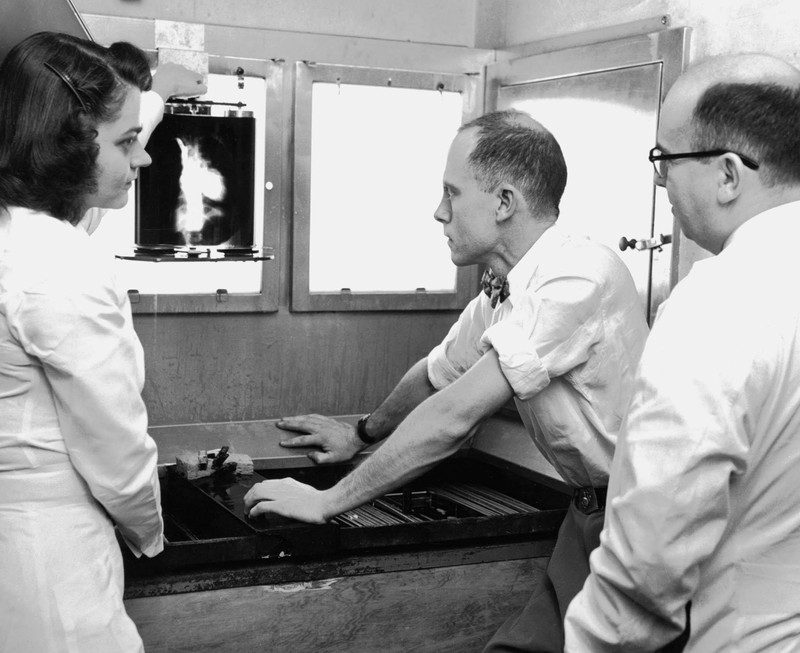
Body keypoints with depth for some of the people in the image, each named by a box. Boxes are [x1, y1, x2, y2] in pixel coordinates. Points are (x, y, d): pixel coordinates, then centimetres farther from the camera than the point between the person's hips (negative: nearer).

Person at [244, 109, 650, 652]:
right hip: (591, 511, 7)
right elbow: (434, 375, 23)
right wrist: (361, 435, 36)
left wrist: (328, 502, -18)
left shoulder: (580, 277, -25)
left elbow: (455, 415, -25)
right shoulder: (500, 297, 4)